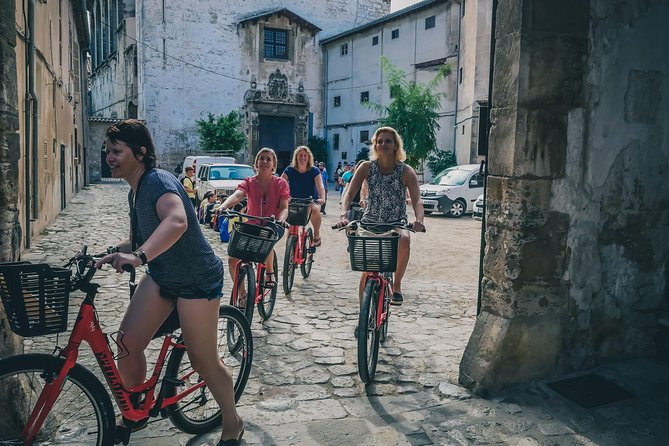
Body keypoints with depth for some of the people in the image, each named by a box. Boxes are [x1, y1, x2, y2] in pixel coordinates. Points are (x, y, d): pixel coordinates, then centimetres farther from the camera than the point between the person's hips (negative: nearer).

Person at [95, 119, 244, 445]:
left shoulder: (158, 181, -22)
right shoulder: (134, 192, 8)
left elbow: (177, 221, -44)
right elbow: (139, 240, 17)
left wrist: (139, 256, -55)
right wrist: (111, 255, -1)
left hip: (196, 280, -8)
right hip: (161, 276, 8)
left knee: (203, 361, 1)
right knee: (127, 345, 0)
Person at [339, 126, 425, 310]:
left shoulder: (406, 171, -9)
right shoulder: (366, 167, -7)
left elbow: (417, 200, -19)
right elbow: (349, 193, -14)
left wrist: (419, 220, -40)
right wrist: (343, 215, -33)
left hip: (397, 223, 0)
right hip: (370, 222, 1)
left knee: (403, 239, -36)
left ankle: (396, 285, -15)